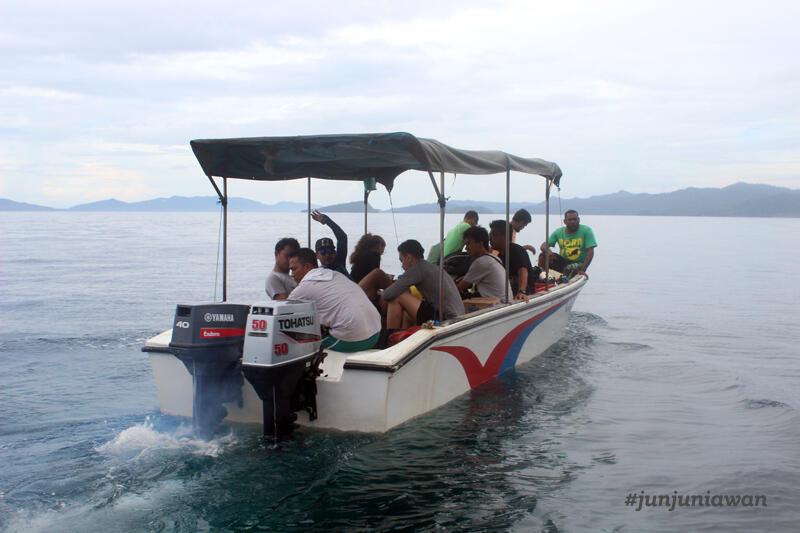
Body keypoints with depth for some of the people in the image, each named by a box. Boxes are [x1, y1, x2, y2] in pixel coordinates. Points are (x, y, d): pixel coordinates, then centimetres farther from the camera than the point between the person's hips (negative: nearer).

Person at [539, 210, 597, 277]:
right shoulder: (558, 232, 3)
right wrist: (547, 250, -25)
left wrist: (583, 270, -26)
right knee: (543, 256, -17)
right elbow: (544, 245, 2)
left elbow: (590, 252, -15)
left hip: (578, 264, -4)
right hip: (562, 261, 4)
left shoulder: (586, 231, -8)